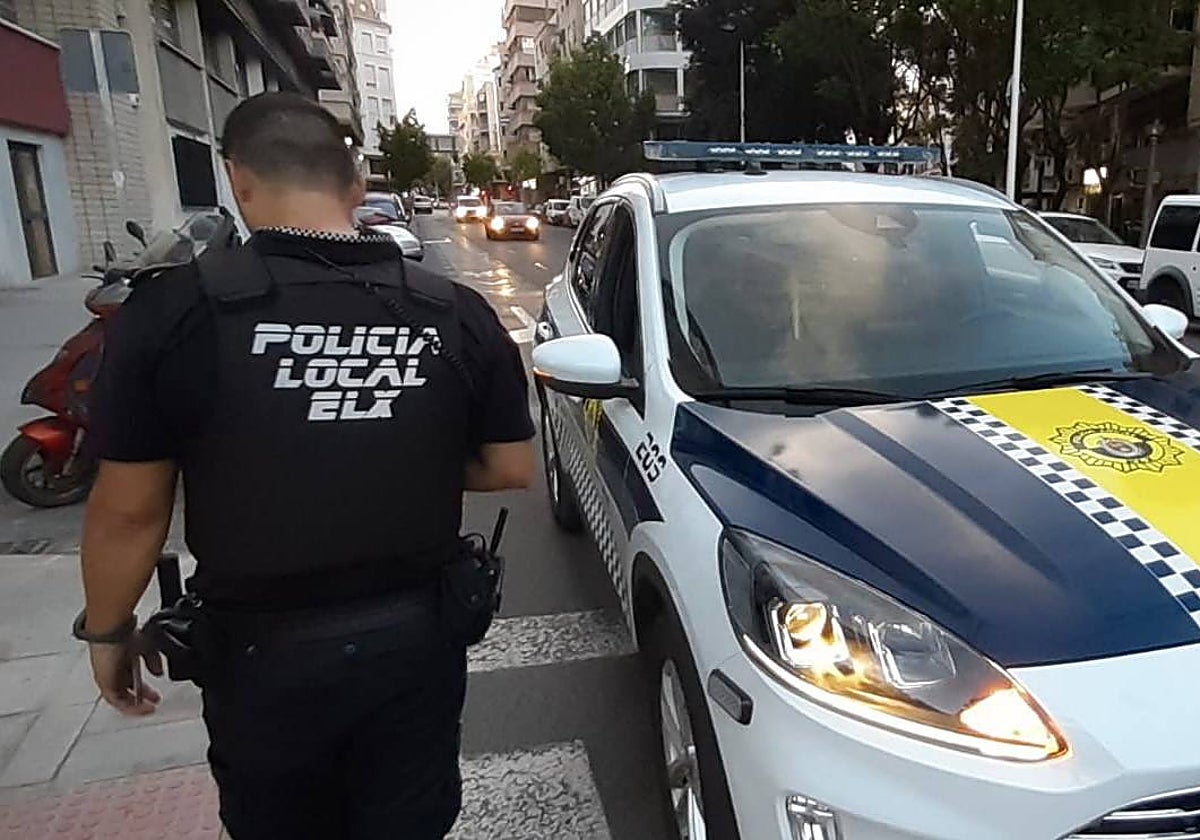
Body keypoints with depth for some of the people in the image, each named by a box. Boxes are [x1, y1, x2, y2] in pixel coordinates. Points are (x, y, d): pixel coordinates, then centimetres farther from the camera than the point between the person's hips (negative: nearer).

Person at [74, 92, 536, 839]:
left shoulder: (175, 312, -16)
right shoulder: (457, 314, -9)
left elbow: (130, 509, -10)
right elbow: (512, 469, -2)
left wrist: (107, 629, 8)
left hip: (262, 654, -1)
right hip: (416, 637, 2)